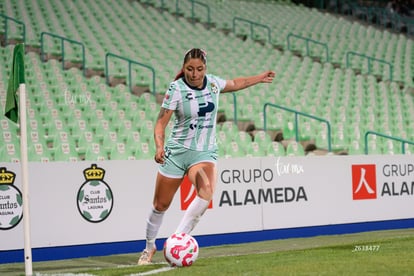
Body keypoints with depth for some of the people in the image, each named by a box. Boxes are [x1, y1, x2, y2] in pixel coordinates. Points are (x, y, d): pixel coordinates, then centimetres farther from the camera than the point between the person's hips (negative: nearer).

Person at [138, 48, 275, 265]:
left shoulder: (213, 82, 1)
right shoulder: (176, 89, -12)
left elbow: (234, 84, 24)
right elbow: (161, 123, -13)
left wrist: (260, 78, 33)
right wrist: (159, 147, -31)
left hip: (205, 152, 2)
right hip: (177, 151, -2)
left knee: (207, 192, -28)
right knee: (160, 205, 4)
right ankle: (149, 247, 29)